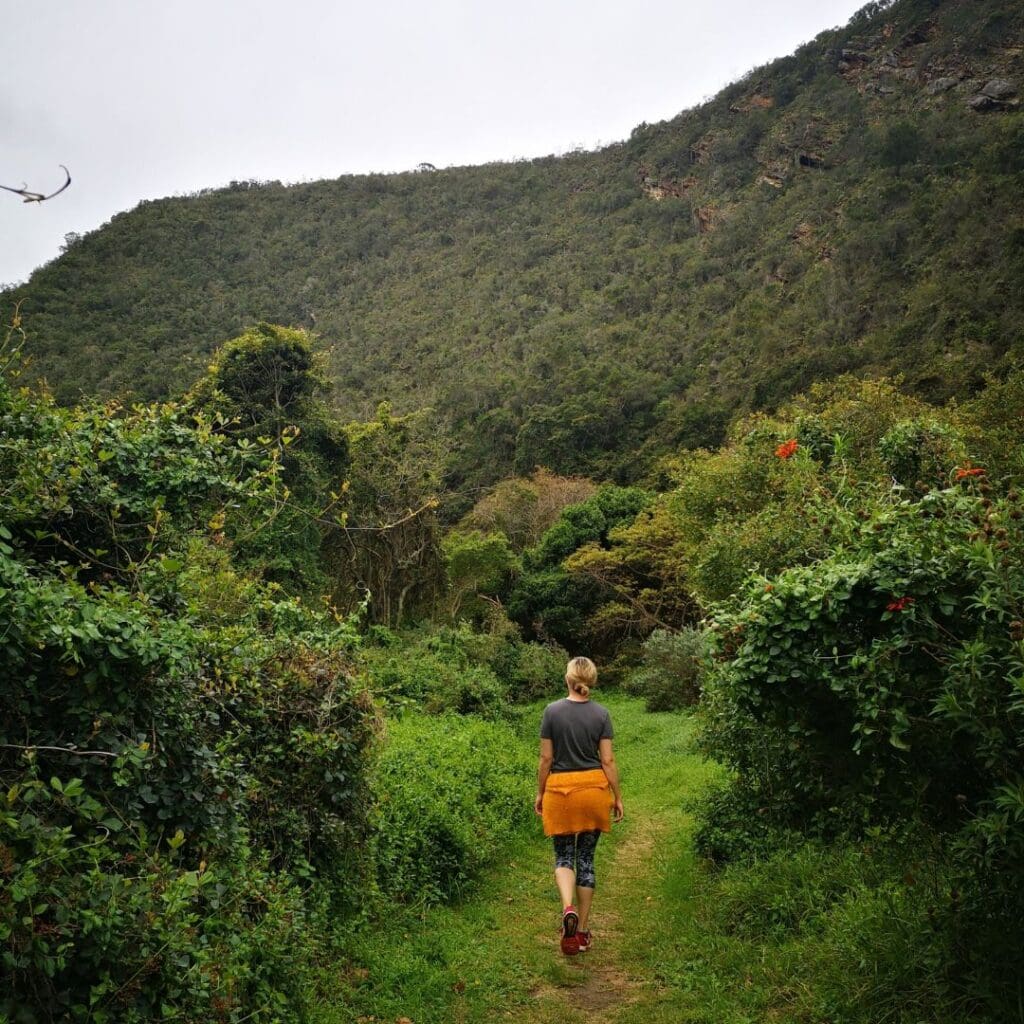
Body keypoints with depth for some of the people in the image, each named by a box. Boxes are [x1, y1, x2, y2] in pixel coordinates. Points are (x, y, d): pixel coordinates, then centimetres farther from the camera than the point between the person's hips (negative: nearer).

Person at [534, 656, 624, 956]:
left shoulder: (553, 710, -7)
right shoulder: (601, 713, -4)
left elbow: (546, 758, -3)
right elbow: (607, 760, -3)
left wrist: (539, 793, 8)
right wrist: (617, 797, 6)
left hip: (560, 787, -1)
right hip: (594, 787, 1)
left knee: (564, 855, 12)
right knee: (586, 858, 12)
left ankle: (568, 908, -16)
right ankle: (582, 931, 18)